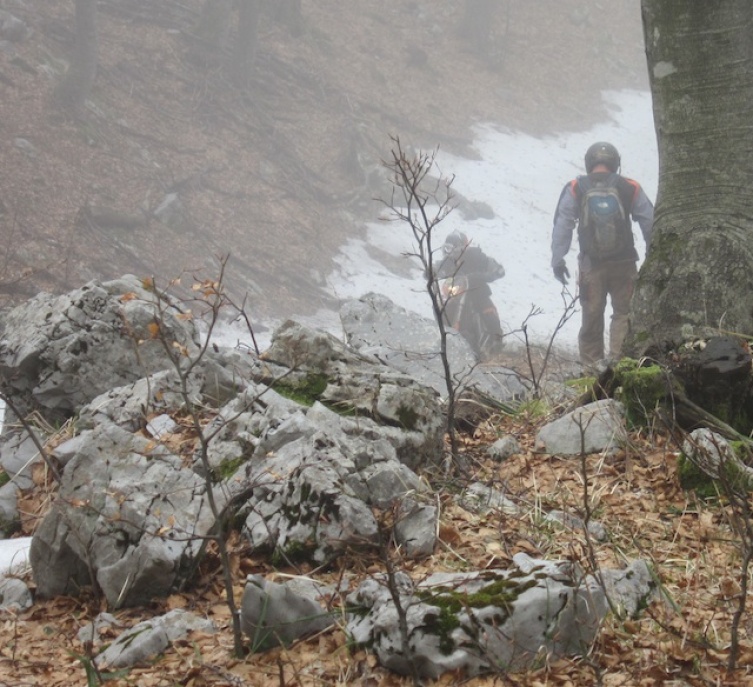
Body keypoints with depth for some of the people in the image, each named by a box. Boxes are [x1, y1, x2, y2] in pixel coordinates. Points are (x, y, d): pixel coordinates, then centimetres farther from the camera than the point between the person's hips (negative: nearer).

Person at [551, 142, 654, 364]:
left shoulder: (575, 189, -2)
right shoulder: (630, 188, -1)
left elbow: (562, 225, -3)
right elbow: (650, 224, 1)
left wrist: (557, 260, 1)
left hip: (591, 265, 1)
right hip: (624, 263, -1)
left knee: (591, 317, 10)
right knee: (623, 313, 5)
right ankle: (619, 360, -11)